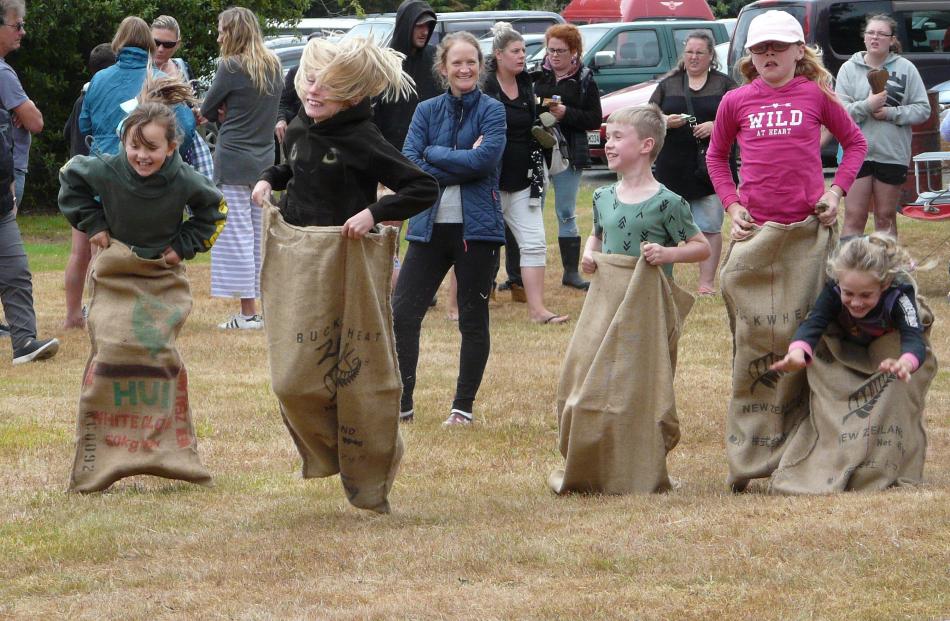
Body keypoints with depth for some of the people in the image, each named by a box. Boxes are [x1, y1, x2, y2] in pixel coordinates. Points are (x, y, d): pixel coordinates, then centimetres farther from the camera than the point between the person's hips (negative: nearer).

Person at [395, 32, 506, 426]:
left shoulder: (492, 110, 0)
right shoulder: (427, 110, 8)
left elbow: (485, 159, -17)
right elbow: (408, 165, -5)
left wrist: (434, 153, -9)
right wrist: (461, 164, -13)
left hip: (476, 227, -3)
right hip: (430, 226, 3)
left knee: (473, 320, 4)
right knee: (403, 313, -3)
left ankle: (464, 407, 14)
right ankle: (401, 403, 7)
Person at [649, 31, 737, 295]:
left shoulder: (725, 85, 7)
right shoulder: (668, 85, 13)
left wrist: (716, 126, -14)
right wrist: (665, 122, -9)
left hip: (710, 168, -2)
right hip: (673, 168, 2)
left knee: (709, 227, -2)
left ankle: (707, 281, 2)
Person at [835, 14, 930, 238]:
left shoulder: (905, 68, 0)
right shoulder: (849, 69, 0)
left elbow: (923, 109, -1)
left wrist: (891, 113, -14)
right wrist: (867, 106, -22)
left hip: (893, 154, 1)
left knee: (886, 218, 12)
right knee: (854, 218, -3)